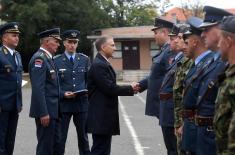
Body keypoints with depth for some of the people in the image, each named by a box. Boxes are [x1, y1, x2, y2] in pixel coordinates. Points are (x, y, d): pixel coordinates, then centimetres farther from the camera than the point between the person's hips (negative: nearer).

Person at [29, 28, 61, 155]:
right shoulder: (39, 58, -16)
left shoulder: (48, 58, 15)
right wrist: (43, 113, -24)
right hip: (45, 111, -10)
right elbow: (38, 89, -22)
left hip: (52, 110, 10)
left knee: (55, 144, 13)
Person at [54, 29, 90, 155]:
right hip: (63, 103, -2)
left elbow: (89, 80, 11)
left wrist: (87, 91, -7)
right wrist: (63, 94, -16)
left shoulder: (85, 59, 7)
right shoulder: (56, 61, -1)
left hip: (81, 103, 2)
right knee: (60, 137, 0)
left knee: (83, 136, 12)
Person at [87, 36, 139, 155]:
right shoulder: (99, 65, -16)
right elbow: (110, 89, -20)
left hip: (104, 116, 10)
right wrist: (130, 89, -9)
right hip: (101, 117, -10)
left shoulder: (102, 64, 16)